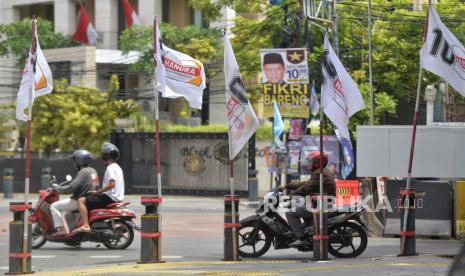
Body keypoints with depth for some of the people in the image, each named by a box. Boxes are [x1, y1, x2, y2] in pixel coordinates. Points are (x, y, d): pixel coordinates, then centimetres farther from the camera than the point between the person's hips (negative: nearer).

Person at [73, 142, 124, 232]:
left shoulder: (110, 168, -14)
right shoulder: (117, 167, 17)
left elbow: (112, 184, -26)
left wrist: (97, 192, -20)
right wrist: (99, 192, 20)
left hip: (110, 198, -10)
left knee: (81, 201, -13)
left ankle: (85, 225, -25)